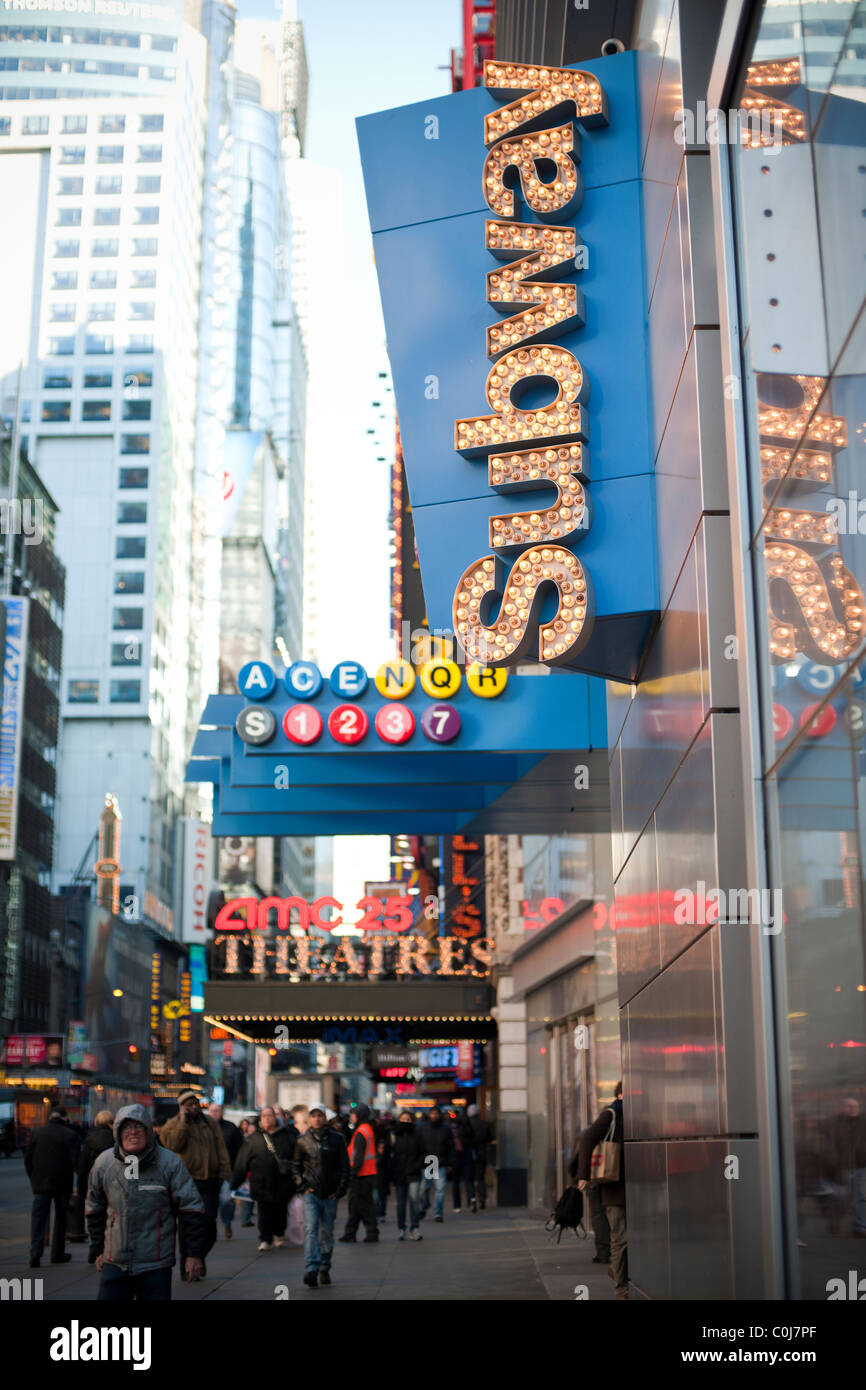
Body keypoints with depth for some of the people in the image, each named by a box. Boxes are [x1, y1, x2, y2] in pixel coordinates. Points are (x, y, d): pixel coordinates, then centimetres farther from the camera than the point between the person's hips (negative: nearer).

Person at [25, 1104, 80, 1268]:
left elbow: (27, 1159, 7)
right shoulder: (71, 1135, -4)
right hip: (62, 1184, -1)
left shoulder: (36, 1133, 5)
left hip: (40, 1183, 1)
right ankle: (57, 1253, 15)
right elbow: (76, 1161, -9)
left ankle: (35, 1251, -16)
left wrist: (33, 1178, 15)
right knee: (60, 1217, 11)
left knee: (38, 1217, 1)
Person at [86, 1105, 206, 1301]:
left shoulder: (170, 1163, -5)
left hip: (156, 1265, -2)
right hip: (114, 1262, 2)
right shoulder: (103, 1163, 4)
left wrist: (194, 1254, -4)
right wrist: (98, 1250, 18)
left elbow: (191, 1209, -1)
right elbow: (94, 1210, 18)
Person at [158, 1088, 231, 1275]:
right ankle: (186, 1267, 11)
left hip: (209, 1181, 3)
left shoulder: (209, 1122, 12)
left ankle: (201, 1257, 21)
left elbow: (221, 1149, 10)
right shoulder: (173, 1125, 2)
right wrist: (183, 1121, -17)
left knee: (209, 1222, -3)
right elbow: (174, 1144, -18)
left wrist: (224, 1175, 2)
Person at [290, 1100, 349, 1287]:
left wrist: (340, 1191, -2)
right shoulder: (303, 1141, 4)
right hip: (310, 1193, -1)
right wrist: (302, 1186, 0)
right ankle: (311, 1270, -22)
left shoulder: (337, 1139, 2)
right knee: (310, 1229, -15)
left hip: (330, 1195, 1)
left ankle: (324, 1268, 25)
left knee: (327, 1233, 9)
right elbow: (295, 1166, 13)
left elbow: (344, 1167, 5)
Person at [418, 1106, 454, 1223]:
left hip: (441, 1165, 0)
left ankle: (438, 1213, 2)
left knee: (440, 1189, -6)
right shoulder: (423, 1128, 5)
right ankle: (424, 1207, 31)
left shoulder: (446, 1128, 5)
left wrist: (449, 1164, 3)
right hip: (425, 1164, 0)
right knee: (424, 1188, 6)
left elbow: (451, 1147, 8)